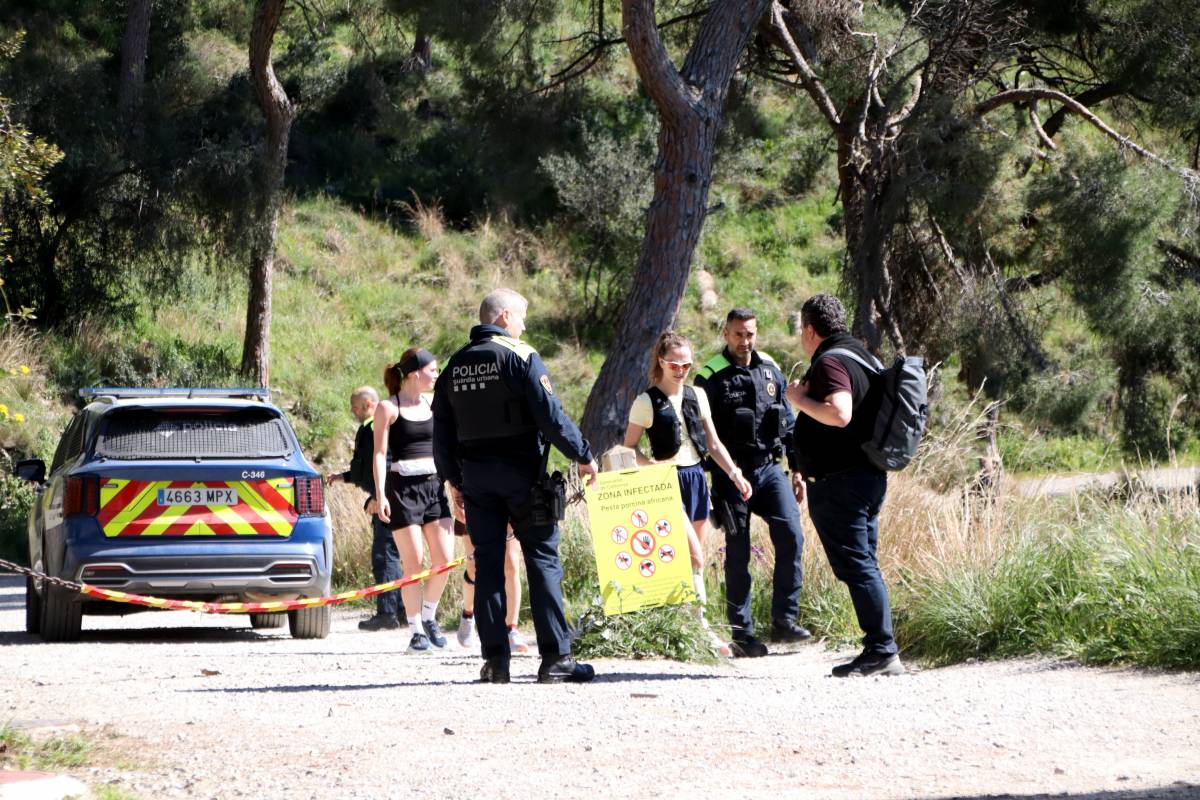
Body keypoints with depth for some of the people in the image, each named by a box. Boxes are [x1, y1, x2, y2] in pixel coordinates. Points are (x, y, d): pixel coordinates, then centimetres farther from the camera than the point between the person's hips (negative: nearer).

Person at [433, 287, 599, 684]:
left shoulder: (455, 365, 11)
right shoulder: (520, 356, -7)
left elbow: (441, 431, 13)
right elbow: (549, 414, -14)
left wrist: (454, 479, 20)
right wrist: (582, 455, -5)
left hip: (476, 476, 5)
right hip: (521, 473, -5)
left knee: (487, 563, 6)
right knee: (543, 559, -1)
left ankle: (495, 659, 3)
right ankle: (555, 657, -5)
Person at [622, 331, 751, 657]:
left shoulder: (697, 395, 10)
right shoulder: (647, 402, -5)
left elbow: (713, 444, 12)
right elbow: (629, 447, -2)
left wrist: (735, 474, 1)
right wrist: (653, 467, -18)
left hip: (697, 477, 6)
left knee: (695, 559, 6)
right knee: (694, 558, -15)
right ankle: (702, 629, -14)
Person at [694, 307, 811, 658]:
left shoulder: (770, 370, 10)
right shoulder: (711, 376, -4)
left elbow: (788, 421, 18)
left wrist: (797, 468, 15)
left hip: (769, 468, 4)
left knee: (791, 536, -11)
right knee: (738, 554, 0)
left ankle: (784, 620, -1)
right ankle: (742, 633, 6)